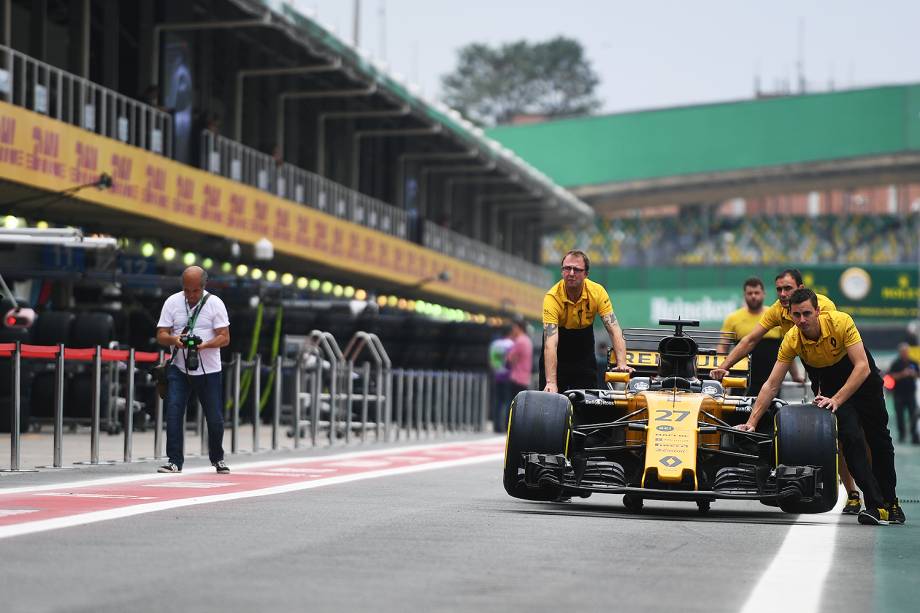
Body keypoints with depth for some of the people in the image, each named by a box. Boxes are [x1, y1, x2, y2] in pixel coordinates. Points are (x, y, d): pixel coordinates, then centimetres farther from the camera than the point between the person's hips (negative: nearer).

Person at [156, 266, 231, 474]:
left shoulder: (215, 303, -3)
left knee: (215, 418, 4)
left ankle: (217, 458, 27)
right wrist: (174, 340, -22)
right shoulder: (172, 302, 1)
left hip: (209, 371, -1)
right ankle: (174, 461, -7)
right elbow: (161, 335, 1)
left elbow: (225, 338, -6)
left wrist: (204, 345, -24)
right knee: (173, 413, -13)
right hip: (179, 369, 1)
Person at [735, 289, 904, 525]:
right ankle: (876, 506, -19)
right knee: (851, 438, -19)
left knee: (879, 440, 10)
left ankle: (891, 503, 27)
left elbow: (863, 367, -34)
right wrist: (751, 422, -27)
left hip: (862, 377, -1)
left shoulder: (841, 321, -33)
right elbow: (771, 385, -21)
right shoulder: (792, 340, -25)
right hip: (831, 382, 1)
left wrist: (837, 400, -41)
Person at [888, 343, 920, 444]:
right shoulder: (896, 364, 0)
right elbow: (891, 376, -8)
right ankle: (901, 434, 14)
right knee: (900, 416, 1)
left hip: (911, 393, 2)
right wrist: (902, 374, -19)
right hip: (899, 393, -2)